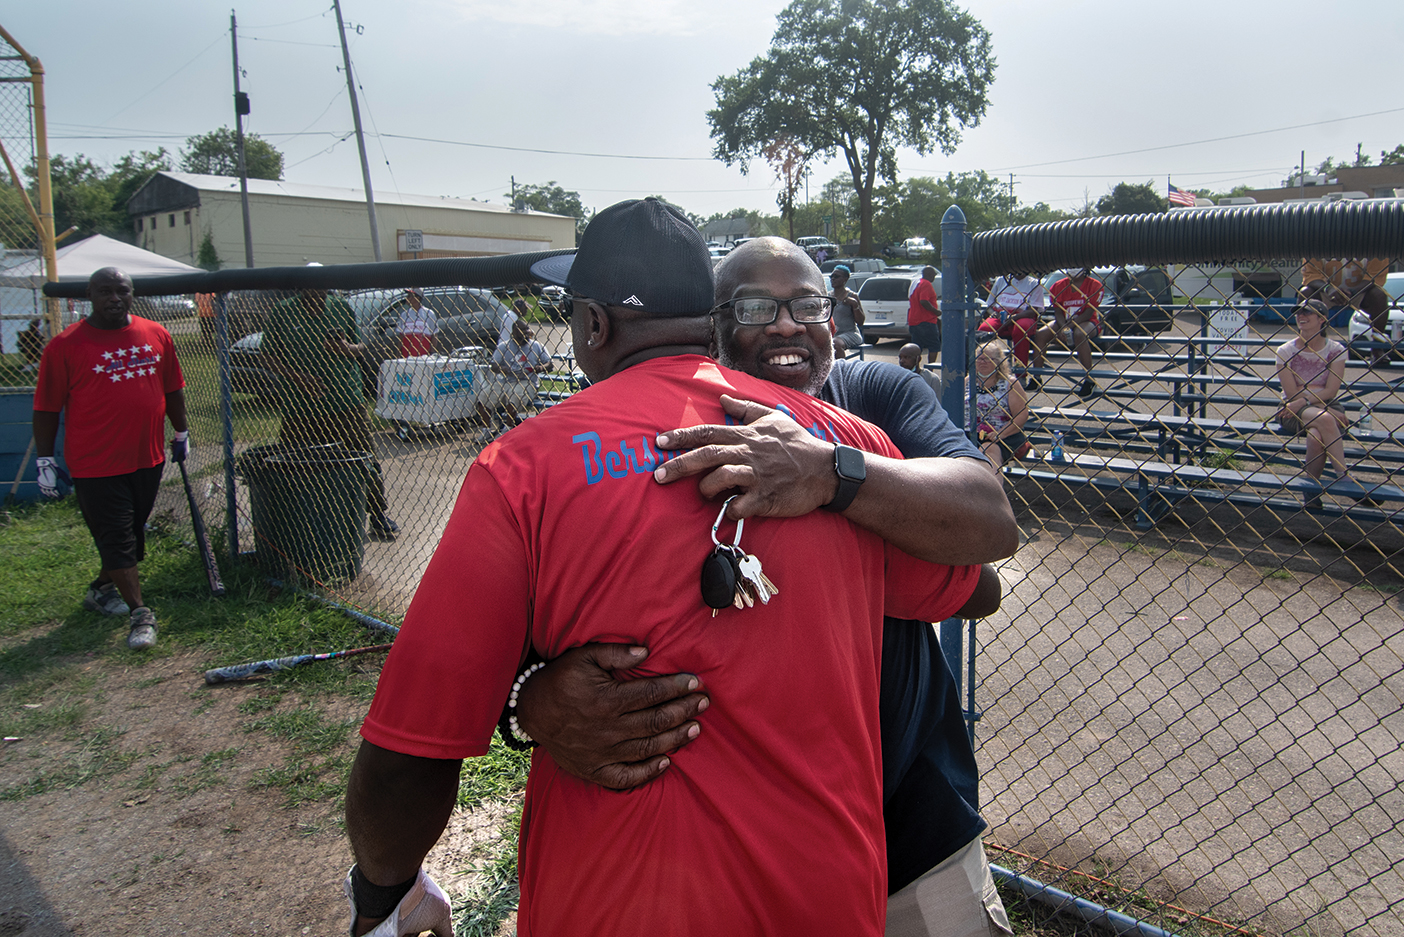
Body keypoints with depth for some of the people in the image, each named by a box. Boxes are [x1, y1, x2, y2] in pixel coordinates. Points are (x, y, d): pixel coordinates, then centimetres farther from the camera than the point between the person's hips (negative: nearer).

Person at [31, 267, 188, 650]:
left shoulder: (156, 335, 4)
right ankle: (140, 613, 4)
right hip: (96, 464, -5)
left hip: (148, 458, 5)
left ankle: (102, 589, 39)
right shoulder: (66, 345, -8)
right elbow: (47, 408, -5)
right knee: (116, 539, -2)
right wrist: (45, 461, -6)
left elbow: (172, 389, 16)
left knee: (133, 532, 17)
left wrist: (181, 433, 18)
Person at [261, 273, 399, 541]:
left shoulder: (341, 308, 7)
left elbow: (361, 348, 11)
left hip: (346, 402, 1)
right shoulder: (283, 312, 2)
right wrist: (296, 377, -15)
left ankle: (378, 515, 16)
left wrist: (347, 349, -13)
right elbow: (268, 354, 1)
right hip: (300, 408, -1)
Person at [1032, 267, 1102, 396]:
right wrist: (1063, 328, -22)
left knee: (1079, 335, -38)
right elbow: (1058, 312, -2)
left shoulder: (1094, 285, -7)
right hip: (1063, 322, 4)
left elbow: (1089, 312, -14)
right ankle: (1035, 378, -12)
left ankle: (1089, 380, -31)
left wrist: (1068, 326, -24)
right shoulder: (1059, 286, 5)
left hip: (1086, 322, -4)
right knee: (1040, 334, -19)